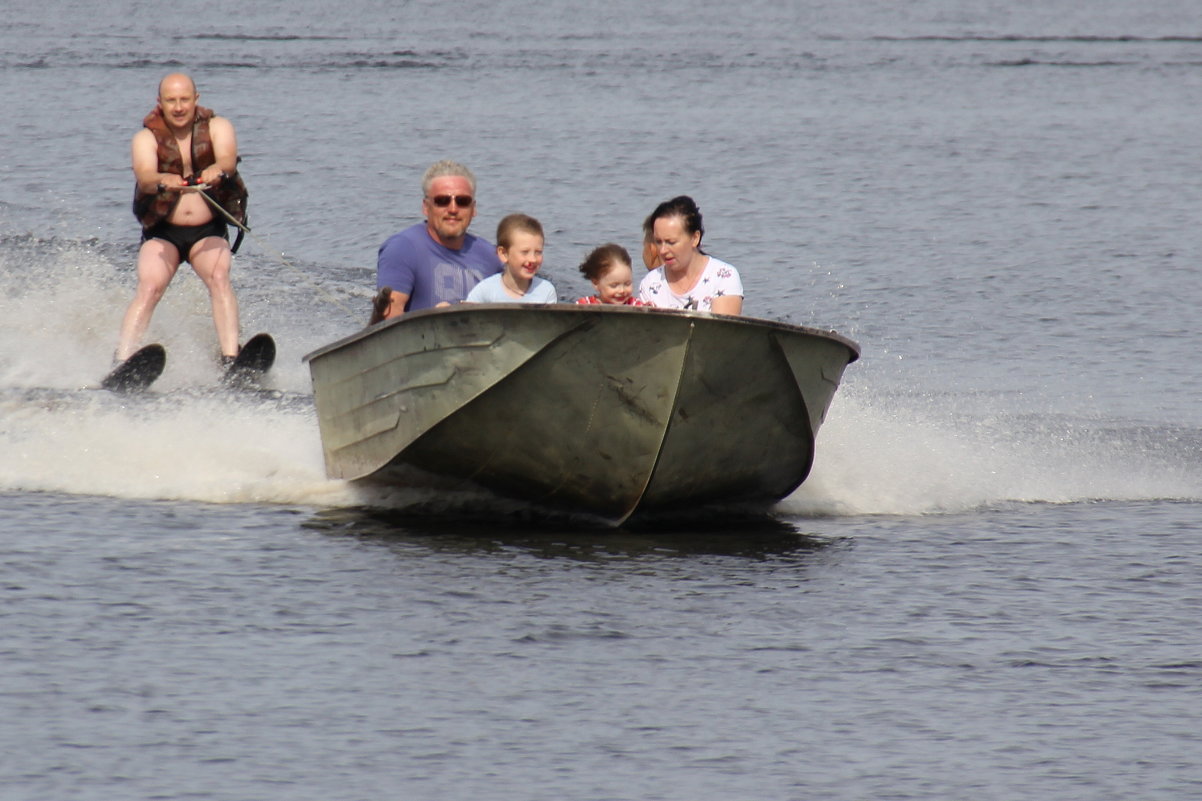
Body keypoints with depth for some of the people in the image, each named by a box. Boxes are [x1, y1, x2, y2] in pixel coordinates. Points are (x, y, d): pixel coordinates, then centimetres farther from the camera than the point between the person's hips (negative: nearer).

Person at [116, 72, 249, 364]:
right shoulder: (146, 138, -6)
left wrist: (216, 171, -49)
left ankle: (231, 361, -34)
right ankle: (121, 363, -31)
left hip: (208, 231, 1)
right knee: (148, 288, -23)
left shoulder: (217, 127, -3)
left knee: (219, 277, -26)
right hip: (162, 232, -1)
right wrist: (164, 181, -51)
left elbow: (228, 159, -24)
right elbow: (144, 175, -27)